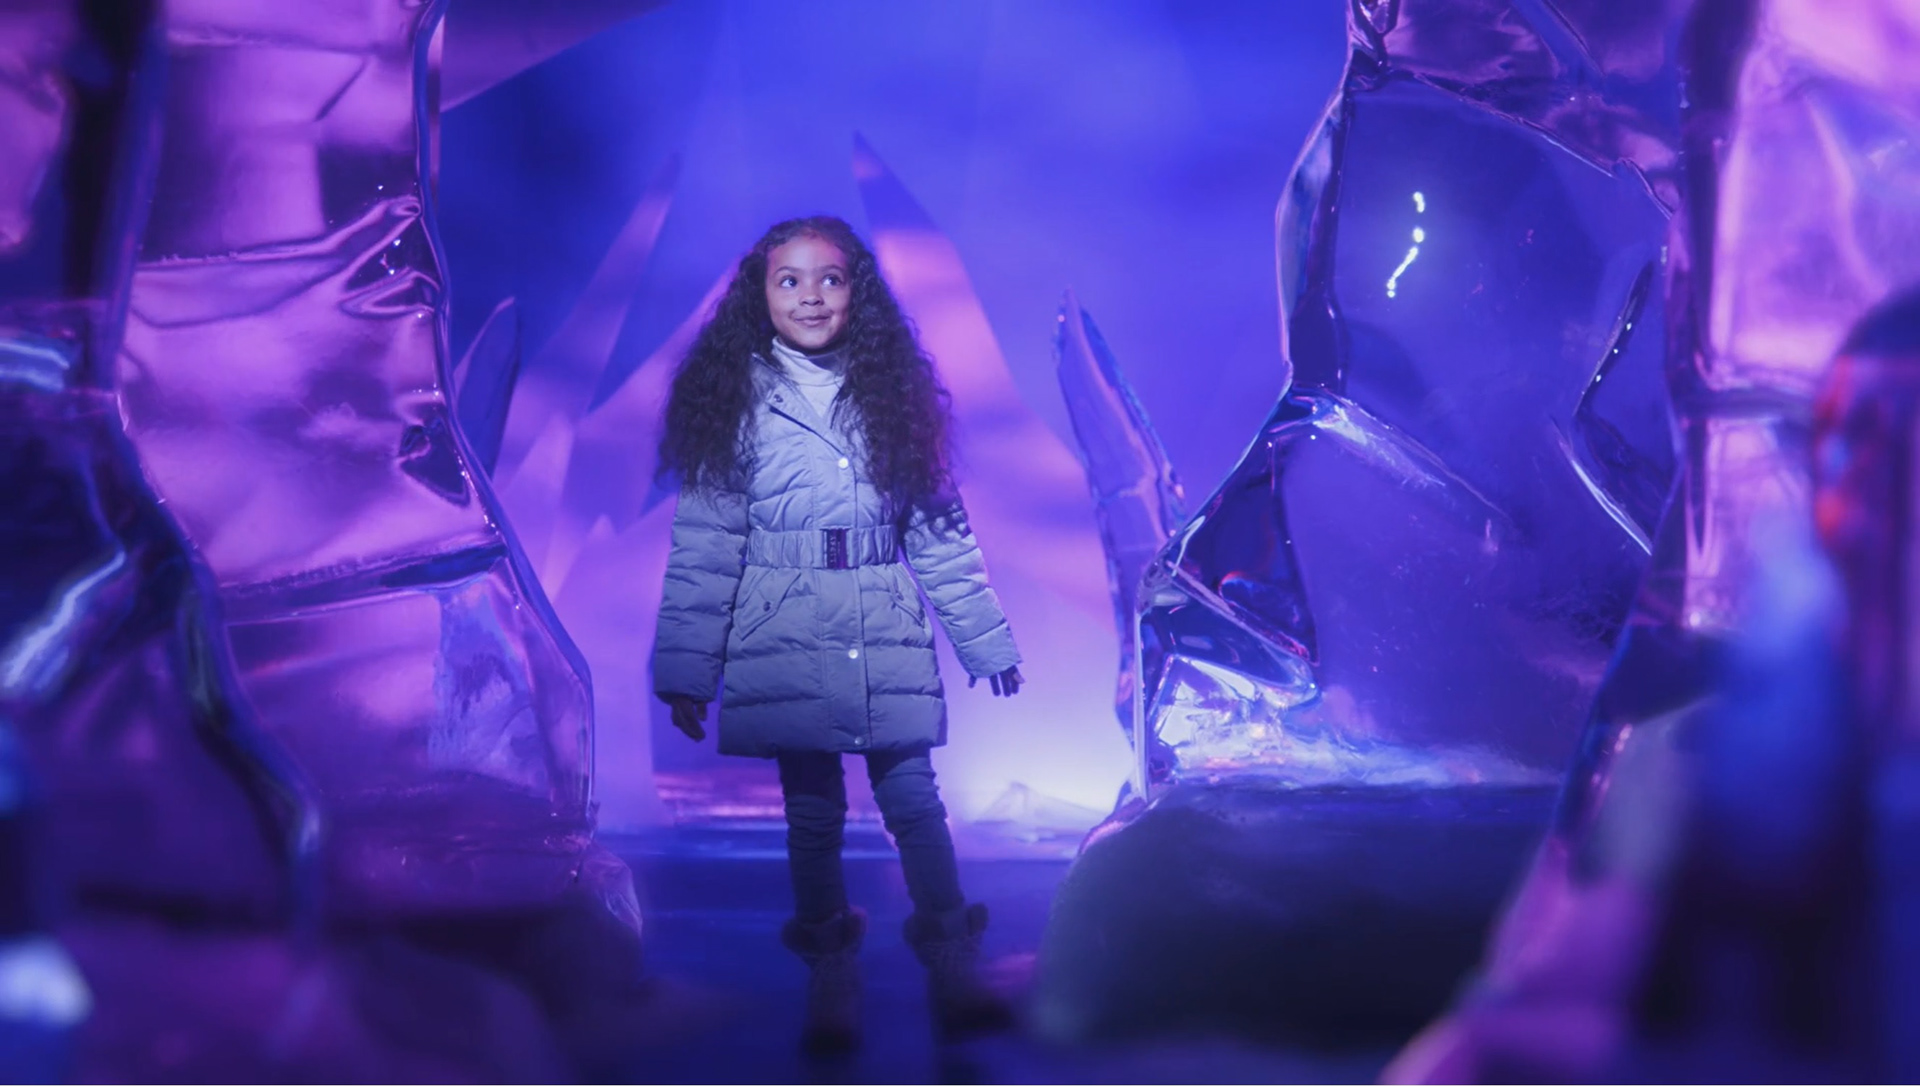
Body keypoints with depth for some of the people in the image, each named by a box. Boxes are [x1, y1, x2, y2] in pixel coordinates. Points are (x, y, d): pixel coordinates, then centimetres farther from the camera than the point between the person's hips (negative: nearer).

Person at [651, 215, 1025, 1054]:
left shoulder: (890, 394, 8)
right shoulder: (738, 403, 1)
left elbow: (940, 532, 11)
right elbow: (704, 546, -2)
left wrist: (987, 640, 10)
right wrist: (686, 670, -7)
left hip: (889, 644, 1)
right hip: (785, 647, -1)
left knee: (913, 800, -2)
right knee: (813, 810, 6)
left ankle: (953, 970, 5)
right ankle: (830, 981, 17)